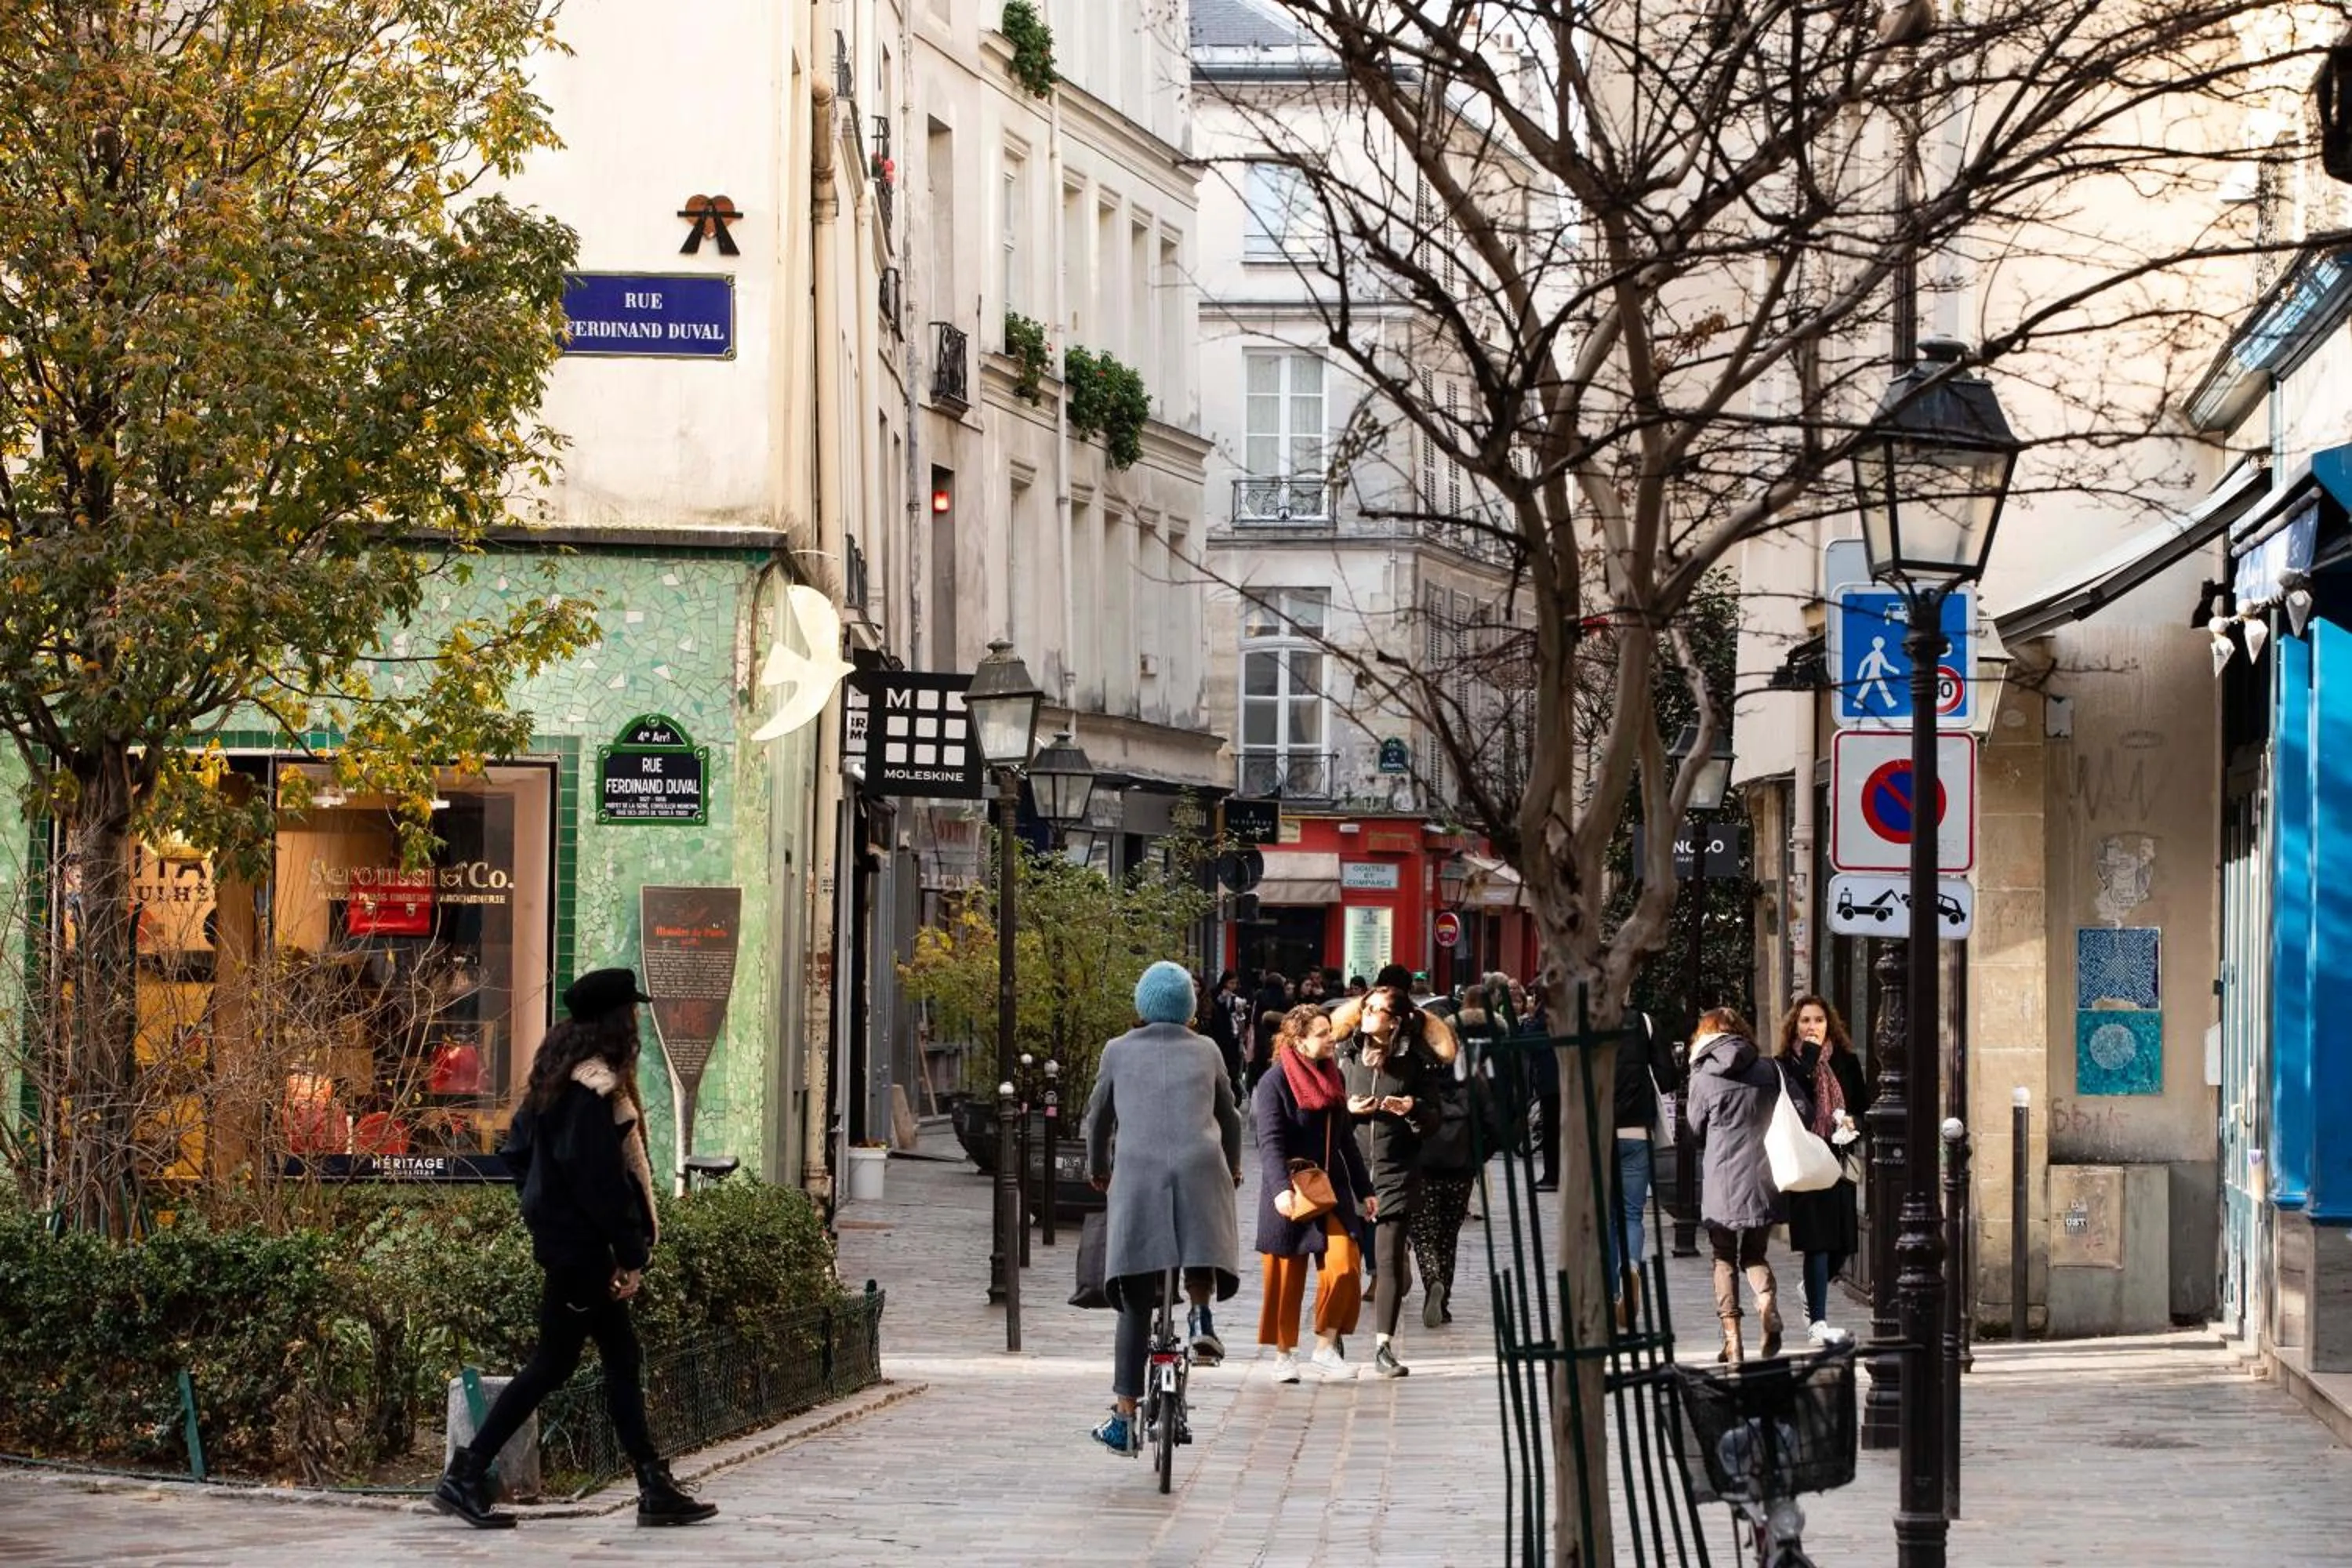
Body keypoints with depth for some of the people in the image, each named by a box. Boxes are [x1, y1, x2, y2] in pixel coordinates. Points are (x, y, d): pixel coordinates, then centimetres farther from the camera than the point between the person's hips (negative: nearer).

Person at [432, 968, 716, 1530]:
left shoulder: (559, 1077, 12)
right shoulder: (596, 1089, -18)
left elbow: (519, 1151, 17)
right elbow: (601, 1181, -21)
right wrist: (632, 1254, -16)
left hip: (558, 1231, 10)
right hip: (581, 1245, -10)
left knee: (622, 1360, 11)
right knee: (554, 1362, -3)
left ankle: (655, 1488, 13)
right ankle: (466, 1476, 0)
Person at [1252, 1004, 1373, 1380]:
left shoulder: (1334, 1077, 11)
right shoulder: (1274, 1082, -9)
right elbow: (1270, 1141, -18)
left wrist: (1364, 1189, 20)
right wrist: (1281, 1188, -32)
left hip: (1332, 1190, 5)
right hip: (1289, 1195, -5)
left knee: (1344, 1269, -10)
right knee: (1286, 1279, 3)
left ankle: (1325, 1347, 3)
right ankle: (1284, 1355, 17)